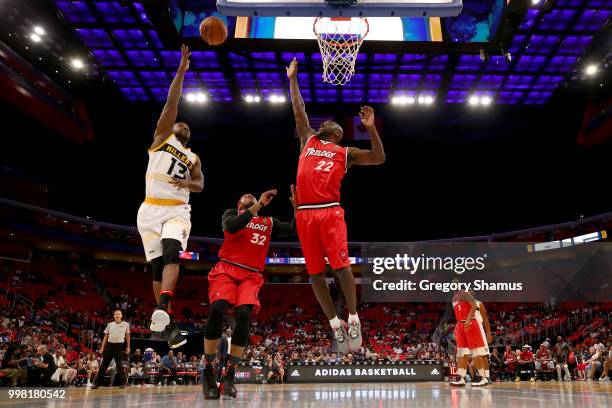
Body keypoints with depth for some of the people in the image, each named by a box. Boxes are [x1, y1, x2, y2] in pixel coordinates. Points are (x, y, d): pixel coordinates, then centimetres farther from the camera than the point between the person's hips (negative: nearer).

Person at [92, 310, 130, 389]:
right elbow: (106, 336, 12)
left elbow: (127, 336, 10)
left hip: (119, 345, -2)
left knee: (119, 365, 0)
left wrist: (128, 347, 8)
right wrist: (102, 347, 7)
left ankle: (122, 383, 10)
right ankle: (97, 383, 8)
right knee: (104, 364, 3)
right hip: (109, 345, 2)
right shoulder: (110, 325, 9)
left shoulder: (126, 324, 3)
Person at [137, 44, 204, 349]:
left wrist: (188, 183, -13)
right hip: (151, 209, -1)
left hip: (178, 211, 1)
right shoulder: (162, 137, 10)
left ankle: (161, 312, -38)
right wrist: (182, 69, -2)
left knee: (171, 254, -24)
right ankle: (165, 323, 11)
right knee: (158, 265, 1)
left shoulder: (193, 158, 20)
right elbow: (171, 103, 2)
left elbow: (201, 184, 11)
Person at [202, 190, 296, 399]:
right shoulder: (231, 213, 15)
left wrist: (296, 206, -8)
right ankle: (208, 371, -11)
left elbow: (295, 229, 7)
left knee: (244, 314, -24)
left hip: (251, 275, 2)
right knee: (217, 309, -26)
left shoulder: (269, 222, 22)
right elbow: (231, 226, -10)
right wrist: (259, 205, -14)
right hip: (226, 269, -2)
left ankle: (230, 374, -13)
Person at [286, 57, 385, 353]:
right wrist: (293, 79, 33)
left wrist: (370, 128, -2)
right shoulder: (308, 141, 23)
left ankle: (353, 318, 5)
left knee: (341, 266, -10)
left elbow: (379, 158, 7)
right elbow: (299, 111, 29)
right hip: (305, 214, 3)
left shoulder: (345, 152, 14)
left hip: (330, 212, -3)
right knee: (315, 273, 2)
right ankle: (335, 323, 10)